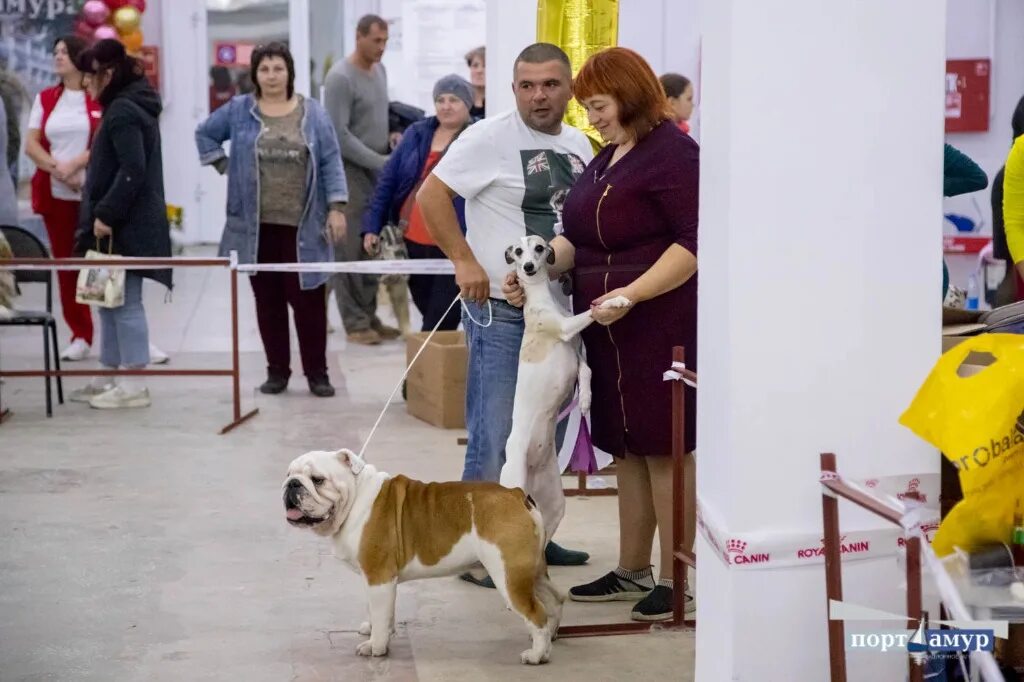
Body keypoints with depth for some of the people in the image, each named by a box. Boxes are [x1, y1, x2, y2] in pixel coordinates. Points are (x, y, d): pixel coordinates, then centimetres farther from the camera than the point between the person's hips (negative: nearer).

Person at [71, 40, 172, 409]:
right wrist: (101, 214, 18)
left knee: (125, 302, -6)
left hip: (125, 226, -10)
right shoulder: (131, 106, 17)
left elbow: (132, 171, -23)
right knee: (111, 301, 15)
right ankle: (111, 377, 22)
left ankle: (133, 385, -1)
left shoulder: (122, 111, -15)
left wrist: (106, 214, -21)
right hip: (126, 223, 10)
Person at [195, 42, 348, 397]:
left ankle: (317, 373, 7)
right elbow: (204, 134, 19)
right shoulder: (238, 110, 5)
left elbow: (331, 162, 2)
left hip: (303, 226, -1)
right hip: (258, 227, 2)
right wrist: (226, 167, 7)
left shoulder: (313, 112, 3)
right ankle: (277, 370, 17)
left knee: (308, 299, -2)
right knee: (268, 300, 7)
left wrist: (337, 208, -6)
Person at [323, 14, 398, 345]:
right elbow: (338, 135, -18)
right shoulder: (340, 78, -14)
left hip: (375, 171, 8)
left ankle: (369, 316, 15)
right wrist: (380, 162, -17)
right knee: (350, 249, -4)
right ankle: (355, 322, 0)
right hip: (348, 171, -8)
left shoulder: (379, 70, 11)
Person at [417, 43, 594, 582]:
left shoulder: (578, 145, 10)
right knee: (493, 439, -6)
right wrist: (465, 260, -18)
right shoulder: (490, 138, -12)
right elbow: (431, 194, -14)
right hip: (500, 311, -7)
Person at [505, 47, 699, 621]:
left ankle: (678, 583, 4)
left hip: (659, 325, -9)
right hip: (610, 330, 9)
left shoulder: (671, 152, -11)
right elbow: (579, 238, 17)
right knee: (628, 449, 14)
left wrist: (631, 294, -25)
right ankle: (633, 572, 24)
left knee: (664, 448, -3)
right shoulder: (608, 160, 17)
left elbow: (695, 241, -19)